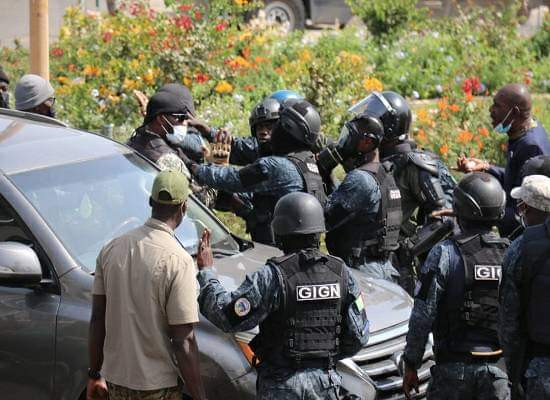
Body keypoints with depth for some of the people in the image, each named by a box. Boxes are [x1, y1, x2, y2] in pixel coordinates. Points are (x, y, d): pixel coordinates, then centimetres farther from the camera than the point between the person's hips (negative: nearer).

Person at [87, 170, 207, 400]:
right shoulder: (178, 261, -17)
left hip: (115, 381, 6)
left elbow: (97, 319, 8)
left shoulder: (112, 248, 2)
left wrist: (95, 374, 18)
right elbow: (183, 341, -18)